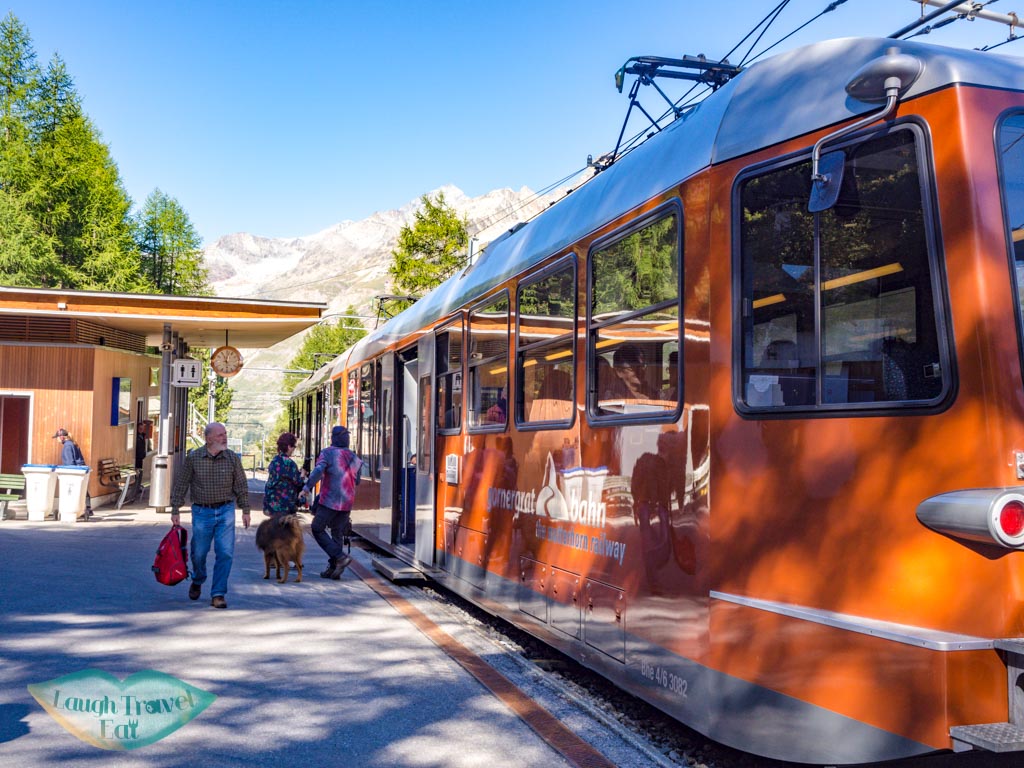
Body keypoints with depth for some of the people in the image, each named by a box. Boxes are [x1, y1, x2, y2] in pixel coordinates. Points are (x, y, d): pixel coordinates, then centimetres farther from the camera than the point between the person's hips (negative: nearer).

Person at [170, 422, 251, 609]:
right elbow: (181, 485, 2)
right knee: (199, 553, 10)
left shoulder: (232, 458, 0)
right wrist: (175, 510, 0)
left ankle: (218, 594, 5)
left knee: (225, 553, -6)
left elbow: (241, 486, 6)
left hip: (226, 511, 0)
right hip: (202, 512, 0)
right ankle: (197, 582, 40)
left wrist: (245, 510, 4)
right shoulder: (193, 457, -4)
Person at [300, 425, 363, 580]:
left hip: (330, 500, -6)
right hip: (347, 503, 6)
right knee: (338, 534, 12)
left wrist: (306, 487, -19)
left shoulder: (328, 453, -5)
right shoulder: (354, 457, 12)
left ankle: (340, 556, -10)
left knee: (318, 529, 3)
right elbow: (357, 481, 19)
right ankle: (333, 568, 9)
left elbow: (318, 471, -20)